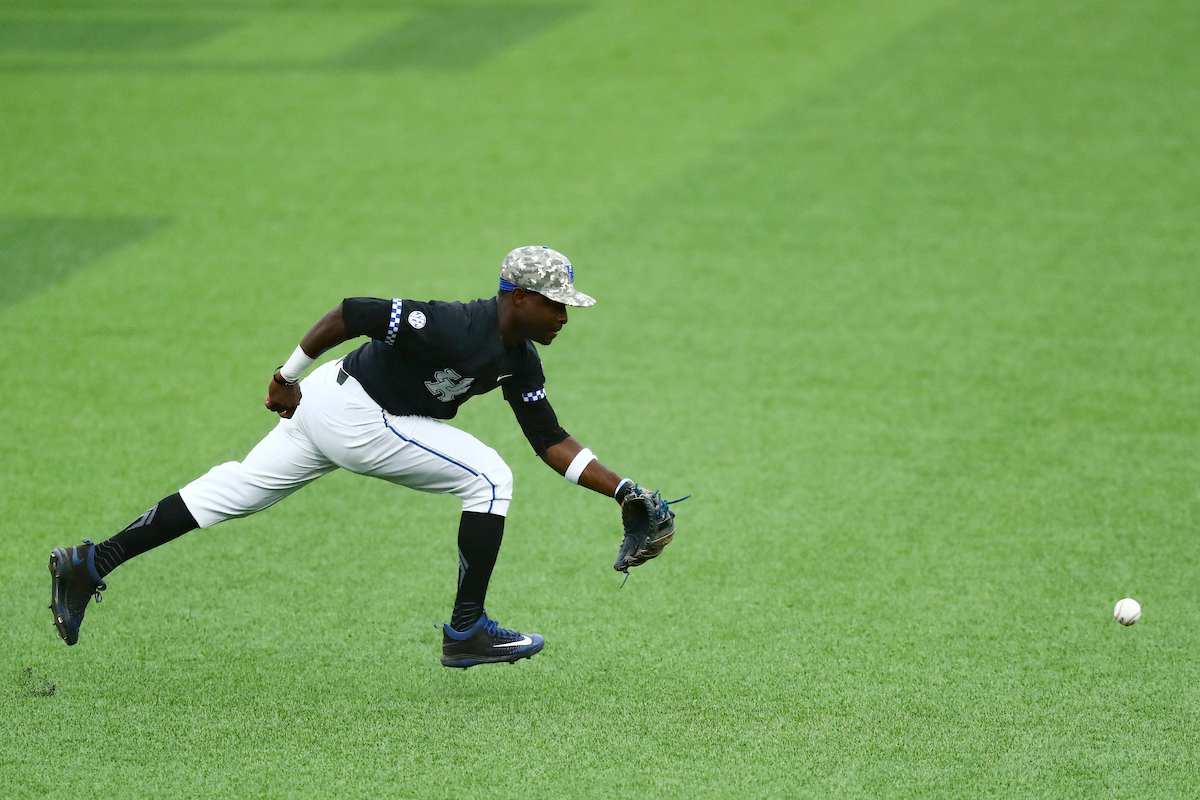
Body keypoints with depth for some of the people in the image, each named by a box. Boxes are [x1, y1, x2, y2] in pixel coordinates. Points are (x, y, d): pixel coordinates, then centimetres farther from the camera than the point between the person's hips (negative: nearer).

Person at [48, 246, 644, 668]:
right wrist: (289, 375, -12)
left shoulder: (520, 363, 1)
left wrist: (620, 489, -3)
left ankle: (90, 564, 18)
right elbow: (352, 312, -22)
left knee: (235, 492, 14)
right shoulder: (455, 328, -27)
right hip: (356, 418, -9)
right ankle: (466, 633, -5)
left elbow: (552, 443, 6)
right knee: (488, 479, -10)